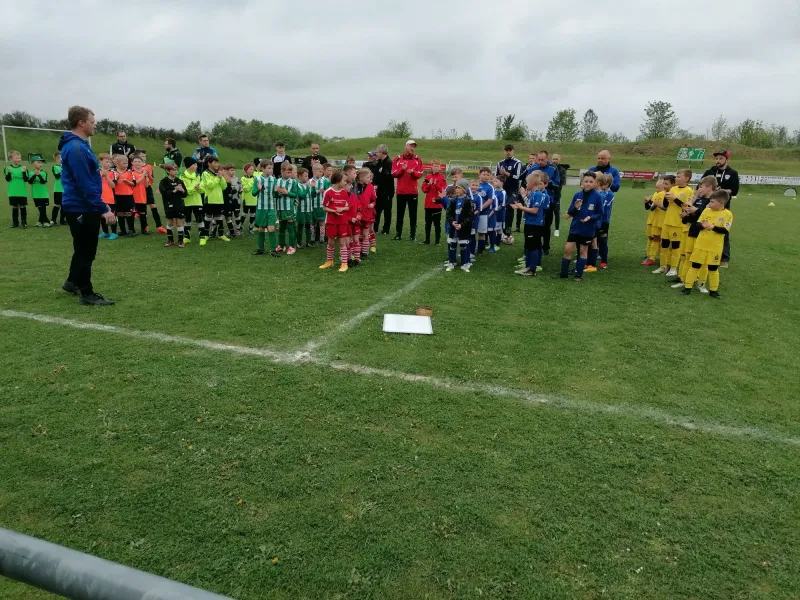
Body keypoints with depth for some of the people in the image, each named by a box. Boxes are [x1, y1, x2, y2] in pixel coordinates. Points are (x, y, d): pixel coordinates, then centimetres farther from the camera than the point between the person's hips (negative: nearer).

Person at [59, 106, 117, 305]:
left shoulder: (77, 145, 14)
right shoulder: (76, 148, -19)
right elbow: (85, 184, -25)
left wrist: (100, 205, 21)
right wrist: (103, 209, -25)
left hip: (82, 207, 10)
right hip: (82, 208, -10)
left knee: (84, 249, 22)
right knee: (85, 250, -1)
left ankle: (73, 282, 37)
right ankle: (86, 294, 8)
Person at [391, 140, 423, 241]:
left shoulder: (418, 159, 3)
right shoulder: (397, 159, 2)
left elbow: (420, 174, -4)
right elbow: (394, 174, -4)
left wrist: (413, 172, -23)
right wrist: (402, 169, -19)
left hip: (413, 191, 0)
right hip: (401, 191, 0)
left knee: (413, 214, 3)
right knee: (400, 213, 8)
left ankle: (413, 234, 7)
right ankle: (398, 233, 15)